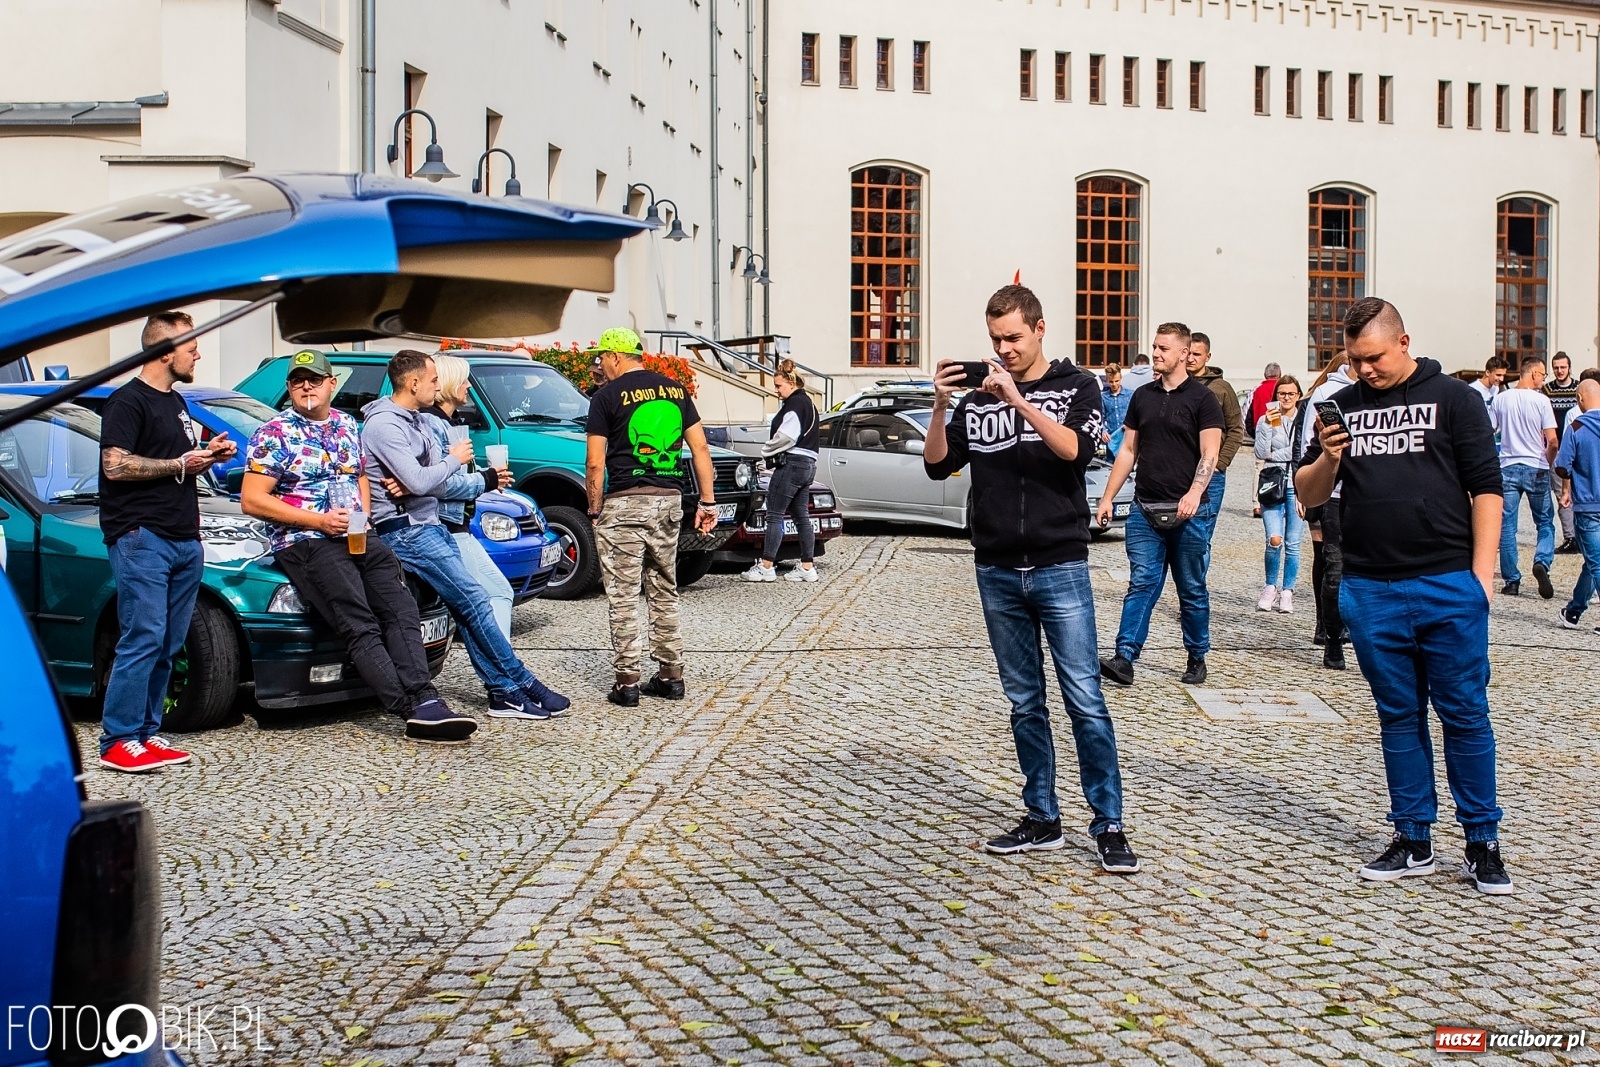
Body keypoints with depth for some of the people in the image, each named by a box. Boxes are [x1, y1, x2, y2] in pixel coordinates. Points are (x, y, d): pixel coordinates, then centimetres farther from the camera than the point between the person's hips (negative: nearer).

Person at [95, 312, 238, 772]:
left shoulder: (175, 402, 22)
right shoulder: (128, 401, -6)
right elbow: (115, 466, -16)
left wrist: (208, 455, 12)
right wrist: (180, 463, -11)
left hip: (184, 540, 9)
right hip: (141, 539, -9)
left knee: (168, 646, 7)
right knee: (143, 639, -12)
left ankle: (146, 731, 13)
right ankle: (117, 742, -8)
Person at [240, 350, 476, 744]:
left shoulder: (348, 426, 19)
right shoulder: (275, 434, 1)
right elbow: (252, 500, -6)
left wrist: (364, 515, 8)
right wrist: (319, 520, -13)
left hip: (359, 538, 6)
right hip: (305, 542, -6)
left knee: (402, 612, -15)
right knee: (361, 626, -20)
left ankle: (425, 701, -27)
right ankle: (414, 710, -31)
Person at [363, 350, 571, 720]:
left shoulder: (418, 421, 16)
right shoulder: (383, 425, -14)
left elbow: (430, 478, 11)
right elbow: (419, 483, -22)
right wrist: (454, 460, -6)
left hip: (431, 526, 10)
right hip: (405, 532, -9)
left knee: (467, 606, 3)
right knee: (473, 598, -12)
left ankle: (504, 691, 2)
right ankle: (523, 683, -6)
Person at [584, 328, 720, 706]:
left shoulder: (608, 396, -5)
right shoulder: (675, 390, 10)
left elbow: (595, 464, -8)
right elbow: (700, 449, 7)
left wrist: (595, 509, 1)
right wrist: (707, 501, 9)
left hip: (625, 504, -5)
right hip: (669, 501, 5)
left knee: (624, 595, 0)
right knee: (664, 591, 14)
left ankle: (627, 681, -1)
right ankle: (671, 674, 17)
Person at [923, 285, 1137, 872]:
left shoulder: (1077, 386, 2)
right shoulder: (978, 400, 9)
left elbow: (1076, 449, -15)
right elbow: (937, 465, 3)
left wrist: (1019, 401, -23)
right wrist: (940, 406, -11)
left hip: (1060, 567, -3)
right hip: (998, 573, 3)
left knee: (1085, 700, -5)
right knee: (1025, 703, 10)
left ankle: (1108, 826, 2)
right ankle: (1042, 820, 18)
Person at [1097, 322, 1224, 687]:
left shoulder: (1201, 397, -2)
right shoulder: (1143, 397, 12)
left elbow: (1209, 454, -8)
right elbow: (1128, 451, 15)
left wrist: (1194, 493, -24)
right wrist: (1107, 497, 11)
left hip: (1188, 511, -3)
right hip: (1145, 508, 3)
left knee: (1192, 589, 7)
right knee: (1141, 584, -3)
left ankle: (1197, 658, 19)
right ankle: (1124, 658, -9)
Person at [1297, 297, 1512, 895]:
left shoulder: (1452, 398, 3)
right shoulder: (1342, 406, 12)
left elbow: (1485, 486, 0)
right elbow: (1308, 495, 13)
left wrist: (1482, 570, -8)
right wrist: (1327, 459, -9)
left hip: (1448, 584, -3)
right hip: (1370, 592, 3)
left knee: (1465, 714, 2)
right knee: (1398, 717, 10)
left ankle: (1482, 843, 13)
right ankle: (1413, 841, 18)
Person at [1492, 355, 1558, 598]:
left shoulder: (1501, 399, 2)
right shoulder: (1541, 400, -8)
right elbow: (1552, 441, -11)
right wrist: (1547, 462, 7)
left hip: (1508, 468, 2)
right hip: (1536, 469, -2)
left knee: (1506, 526, 6)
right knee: (1545, 522, 11)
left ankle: (1512, 581, 6)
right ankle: (1542, 562, -13)